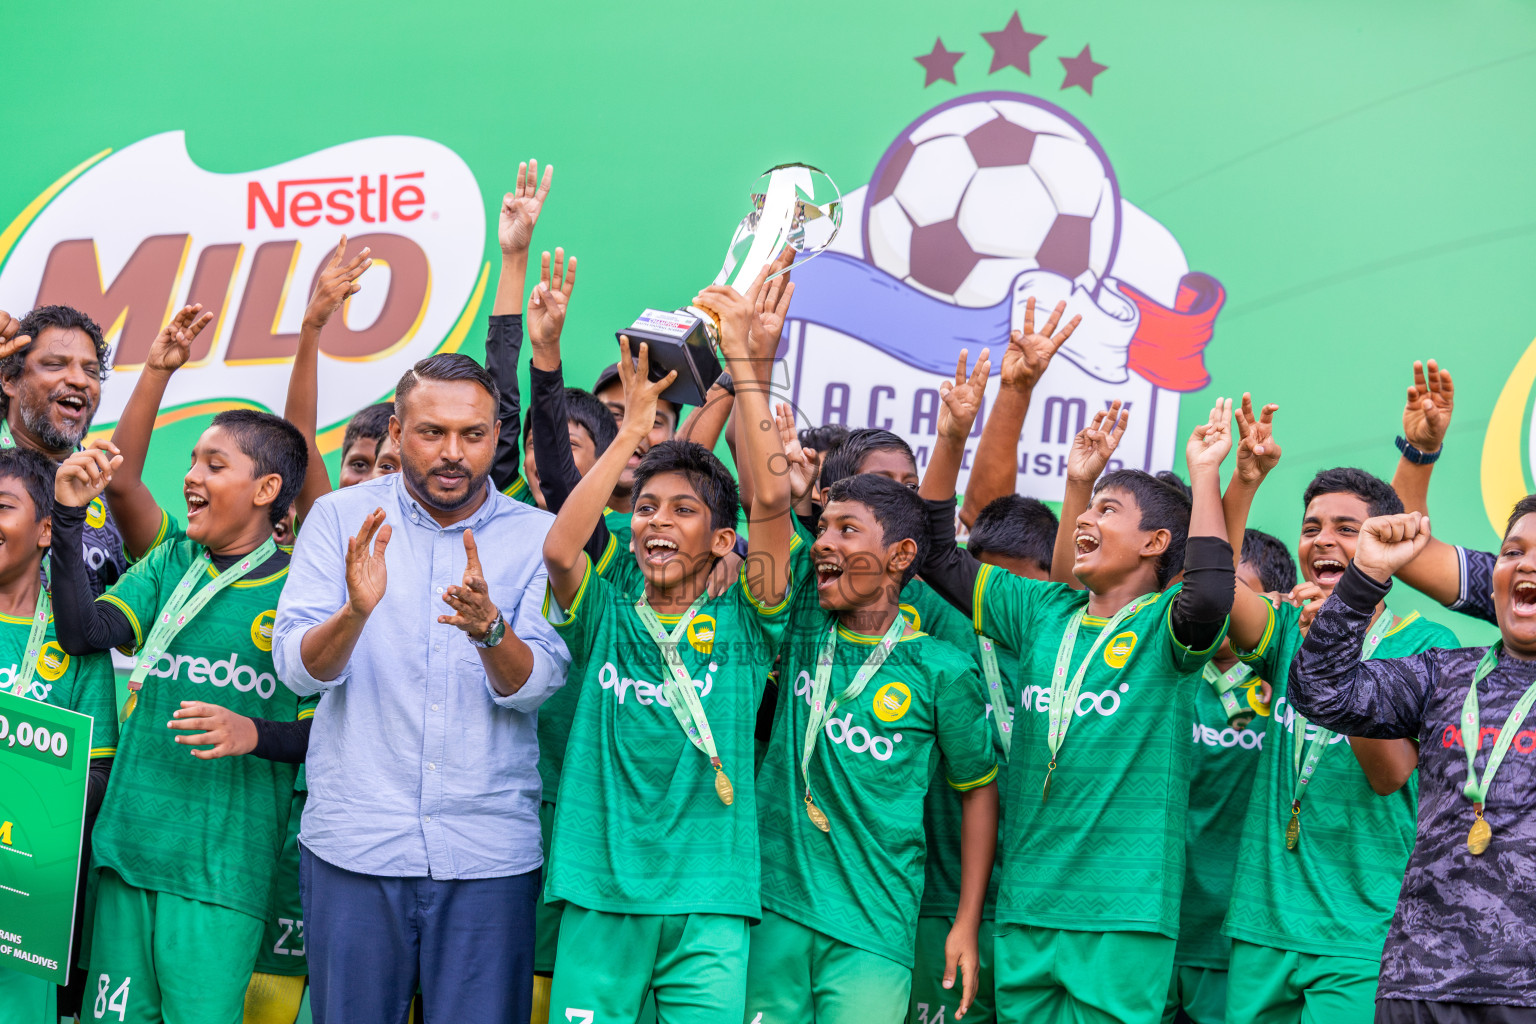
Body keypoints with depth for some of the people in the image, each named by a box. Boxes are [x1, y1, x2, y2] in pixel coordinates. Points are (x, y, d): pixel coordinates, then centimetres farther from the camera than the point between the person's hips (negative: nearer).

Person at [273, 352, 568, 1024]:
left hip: (489, 851, 0)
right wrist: (356, 609, -27)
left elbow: (534, 685, -8)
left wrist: (490, 627, -29)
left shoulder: (537, 535, 2)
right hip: (353, 842, 0)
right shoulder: (340, 519, 3)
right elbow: (296, 667, -7)